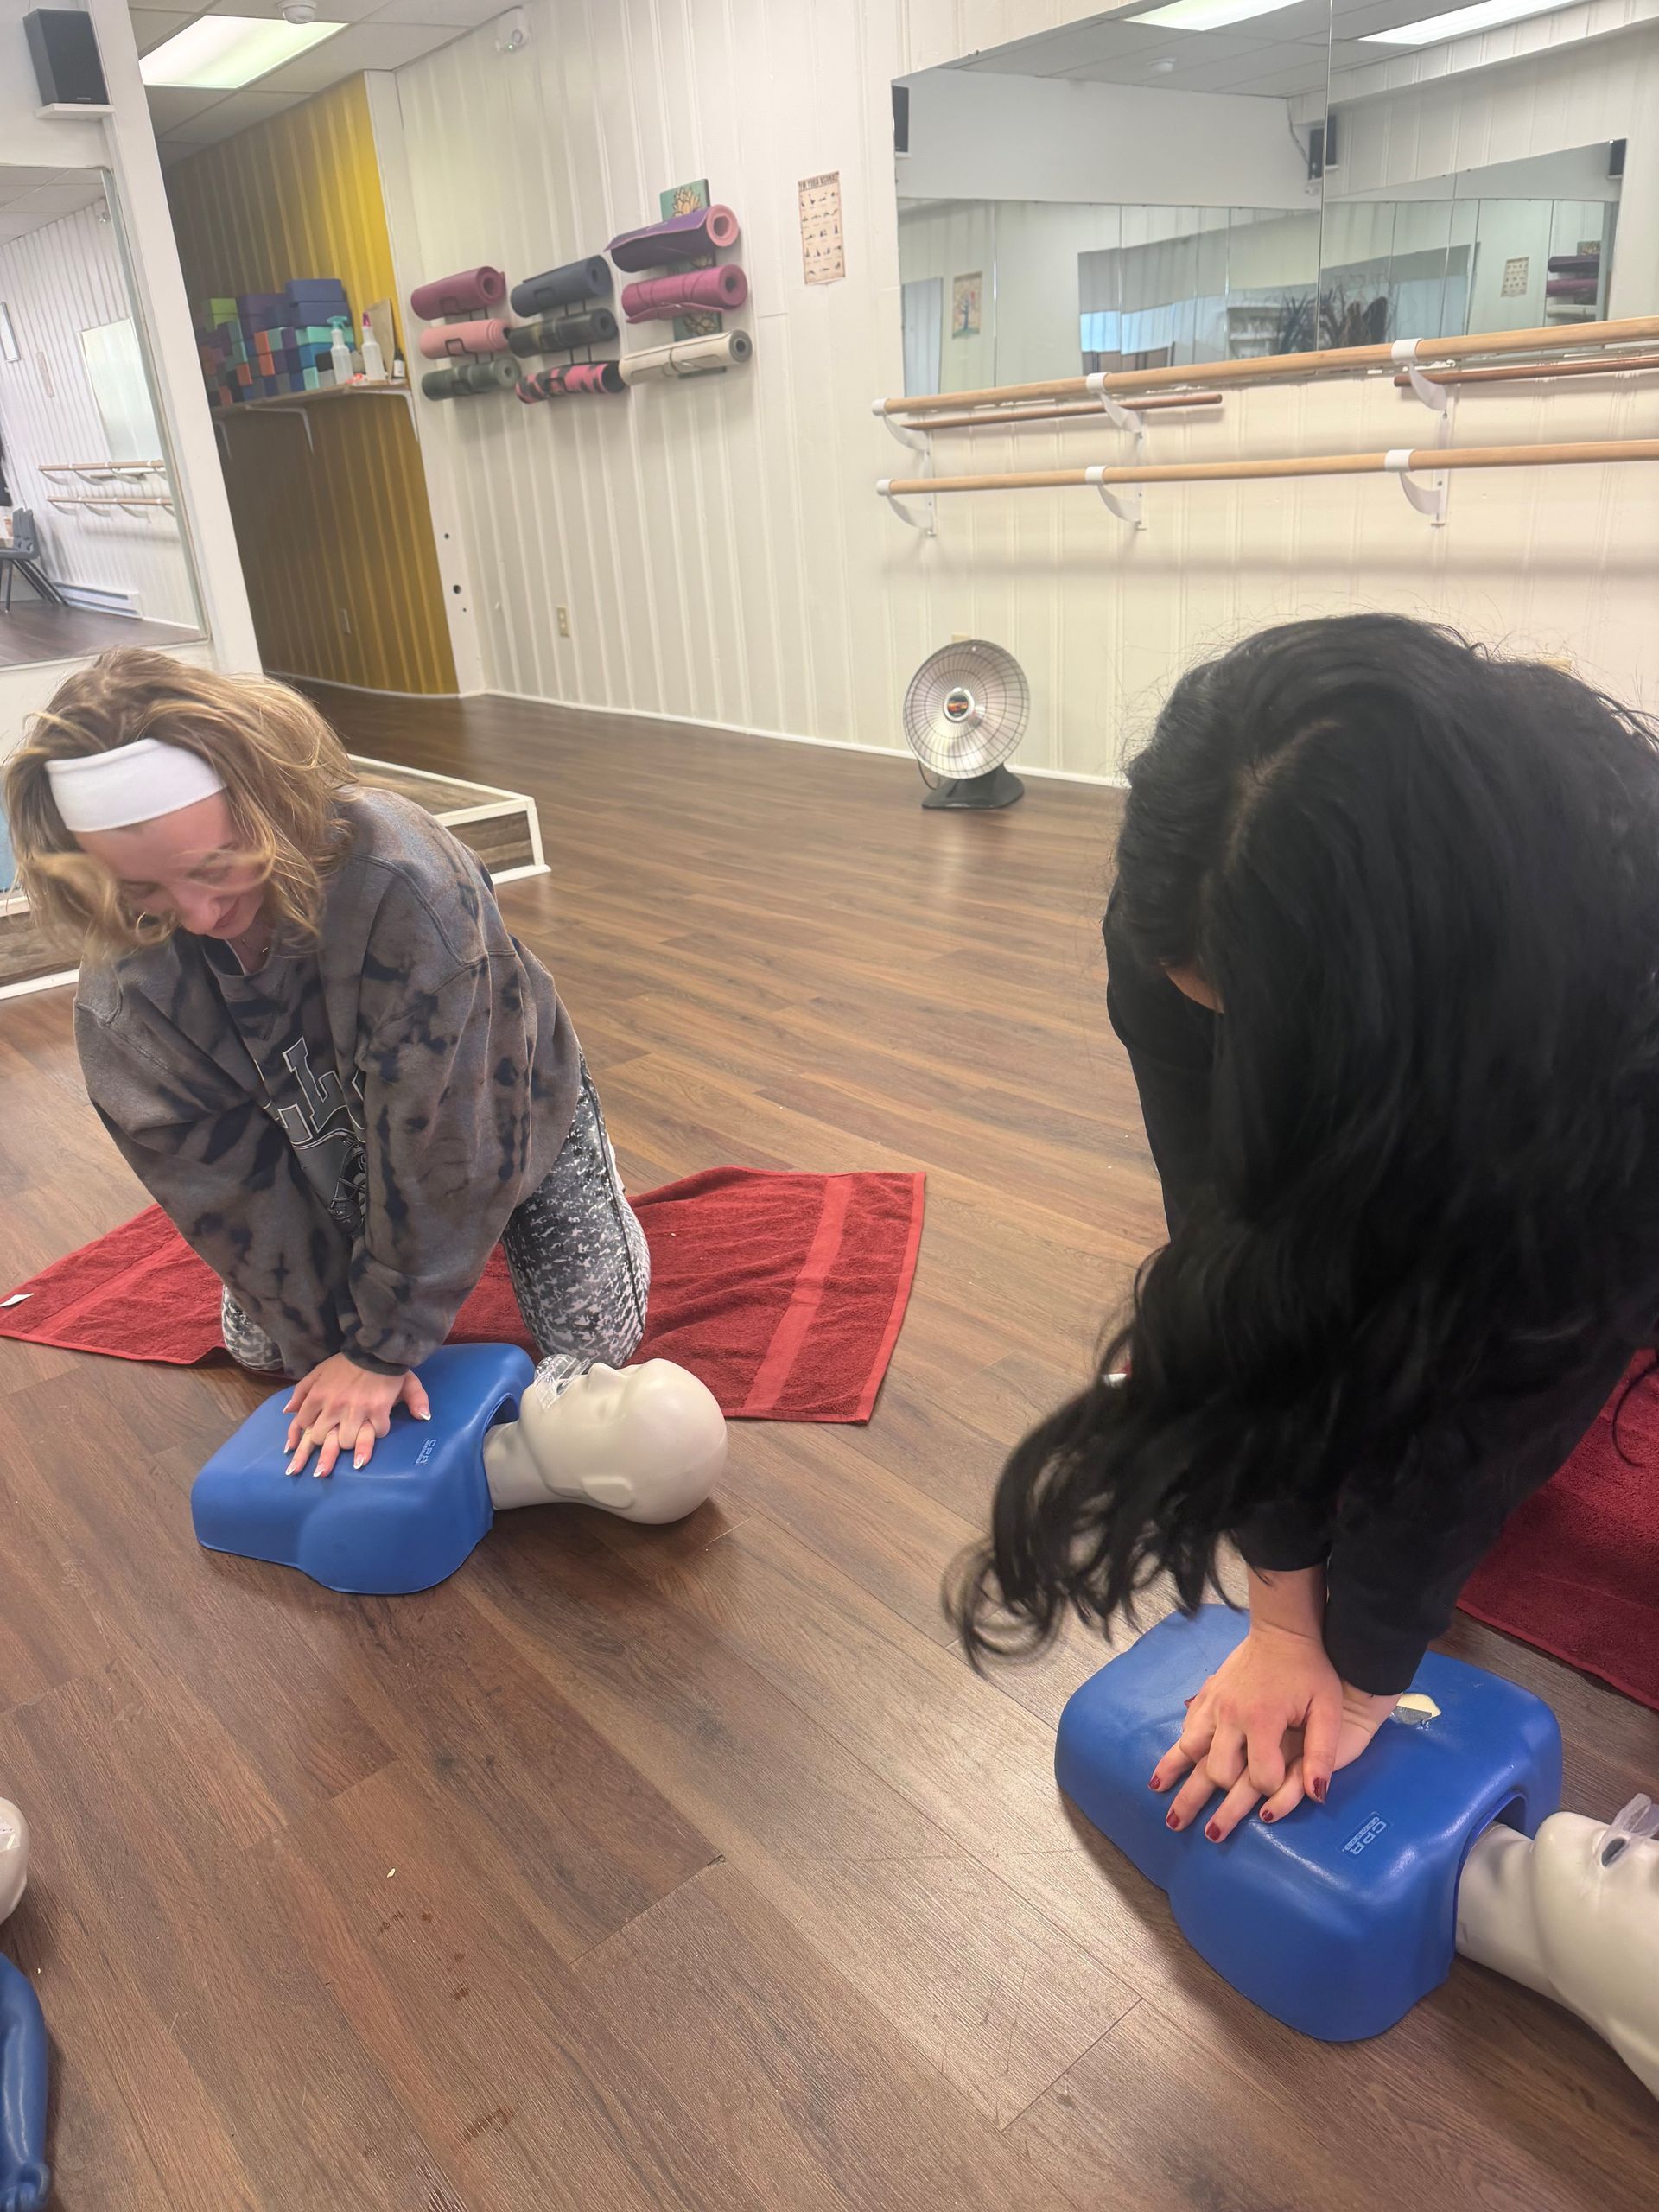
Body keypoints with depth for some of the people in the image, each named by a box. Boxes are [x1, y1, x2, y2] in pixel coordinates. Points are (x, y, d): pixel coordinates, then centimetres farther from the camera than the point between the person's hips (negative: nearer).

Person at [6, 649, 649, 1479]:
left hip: (495, 1119, -3)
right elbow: (230, 1185, -19)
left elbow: (441, 1138, -37)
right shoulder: (121, 1001, -28)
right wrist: (340, 1342, -19)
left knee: (594, 1341, -3)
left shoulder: (408, 881, -43)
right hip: (326, 1154, 4)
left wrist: (383, 1346, -29)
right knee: (261, 1343, 12)